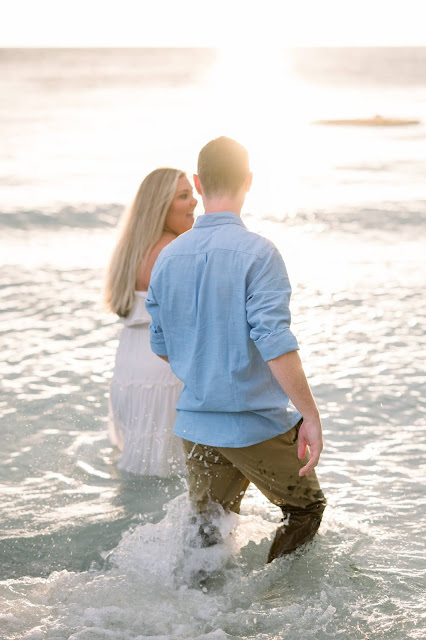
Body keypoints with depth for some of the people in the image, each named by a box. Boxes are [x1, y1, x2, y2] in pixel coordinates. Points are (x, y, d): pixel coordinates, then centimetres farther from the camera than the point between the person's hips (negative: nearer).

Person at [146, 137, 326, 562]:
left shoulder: (168, 258, 4)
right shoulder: (257, 253, -16)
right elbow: (275, 344, -23)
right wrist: (311, 417, -18)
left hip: (196, 424, 5)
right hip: (258, 423, -5)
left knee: (210, 534, 15)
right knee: (306, 509, 17)